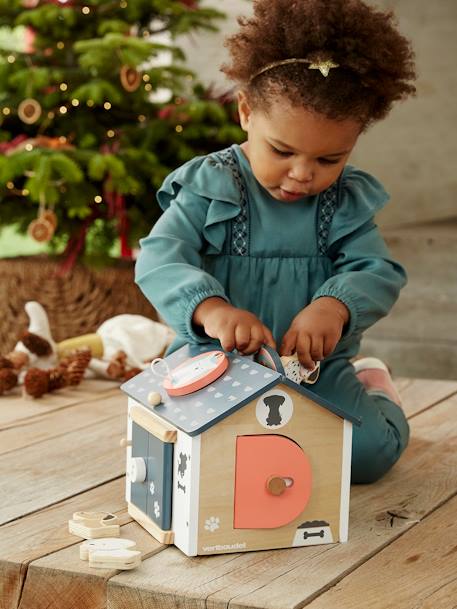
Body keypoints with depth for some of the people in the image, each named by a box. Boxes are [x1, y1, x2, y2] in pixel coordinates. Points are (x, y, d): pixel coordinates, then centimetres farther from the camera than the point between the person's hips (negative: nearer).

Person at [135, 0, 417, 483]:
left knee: (371, 452, -16)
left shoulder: (349, 201, 0)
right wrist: (209, 308, -39)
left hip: (315, 366, 2)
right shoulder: (209, 187, -7)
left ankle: (371, 387, 19)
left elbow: (378, 272, -8)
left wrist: (335, 306, -33)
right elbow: (159, 258, -17)